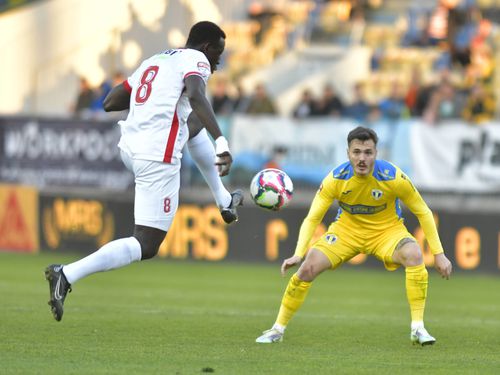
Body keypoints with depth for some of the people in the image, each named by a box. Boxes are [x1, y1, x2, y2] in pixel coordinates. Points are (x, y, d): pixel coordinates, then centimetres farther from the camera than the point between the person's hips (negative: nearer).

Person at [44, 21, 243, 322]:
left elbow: (110, 103, 24)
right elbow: (196, 97, -24)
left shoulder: (154, 61, 21)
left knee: (195, 127, 35)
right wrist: (221, 142, -33)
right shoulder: (195, 60, -1)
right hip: (158, 158, -9)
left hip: (130, 148, 9)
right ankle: (67, 275, -22)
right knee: (146, 247, -7)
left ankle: (225, 204, 41)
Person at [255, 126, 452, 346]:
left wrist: (438, 254, -14)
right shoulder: (336, 179, -21)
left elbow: (423, 212, -12)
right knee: (308, 268, -17)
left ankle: (418, 329, -23)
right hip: (347, 229, 1)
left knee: (414, 255, -32)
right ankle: (278, 329, 3)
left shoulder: (393, 177, -24)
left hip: (387, 230, -1)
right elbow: (312, 219, -17)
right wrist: (298, 254, -32)